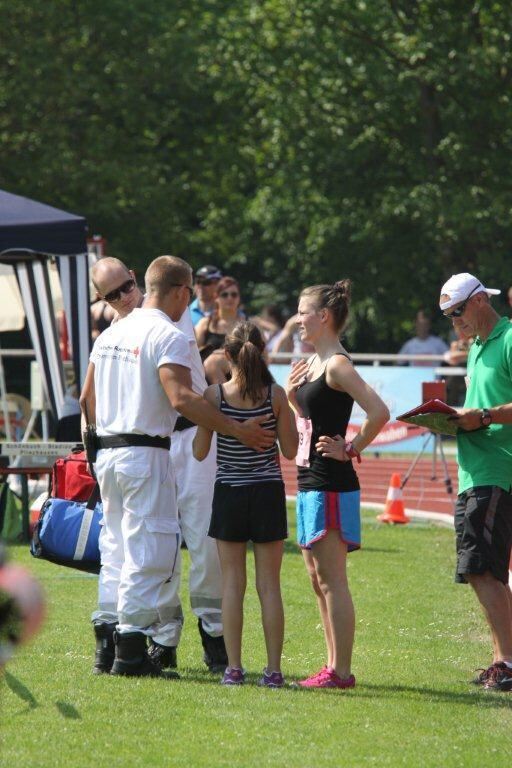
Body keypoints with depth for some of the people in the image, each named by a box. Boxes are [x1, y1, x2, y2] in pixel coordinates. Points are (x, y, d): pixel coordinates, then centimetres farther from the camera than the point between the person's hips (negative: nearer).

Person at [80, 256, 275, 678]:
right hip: (146, 453, -8)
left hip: (107, 451, 8)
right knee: (151, 551, -4)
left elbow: (87, 399, 19)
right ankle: (131, 650, -6)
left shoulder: (112, 333, 14)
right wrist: (238, 429, -22)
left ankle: (109, 646, 15)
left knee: (117, 548, 15)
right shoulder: (168, 336, -11)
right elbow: (181, 398, -24)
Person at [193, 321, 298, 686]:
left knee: (233, 583, 5)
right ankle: (274, 669, 4)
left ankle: (234, 667, 3)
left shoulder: (214, 395, -8)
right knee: (269, 585, 4)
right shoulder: (276, 395, -7)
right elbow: (291, 450, -1)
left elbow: (200, 452, -3)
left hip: (229, 493, 0)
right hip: (268, 492, 0)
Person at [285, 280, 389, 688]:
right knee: (319, 580, 13)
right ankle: (333, 666, 18)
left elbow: (379, 412, -26)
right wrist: (291, 395, 7)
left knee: (332, 581, -8)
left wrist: (350, 450, -16)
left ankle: (342, 671, -5)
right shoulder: (312, 364, 14)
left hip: (331, 485, -10)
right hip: (310, 480, 10)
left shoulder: (337, 365, -15)